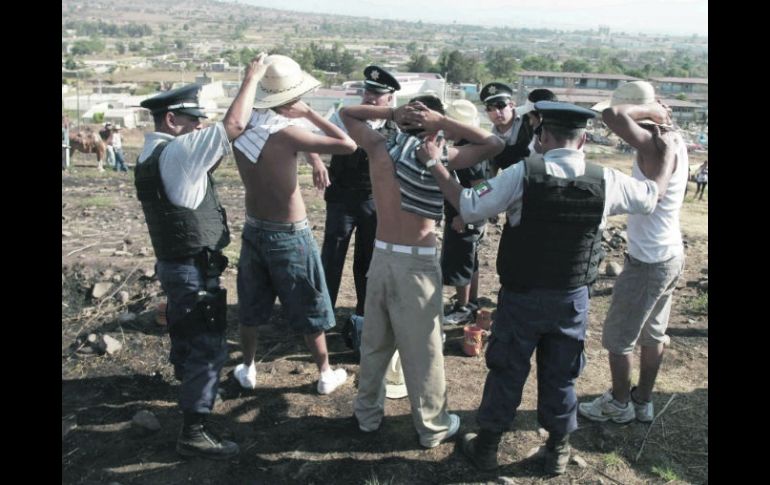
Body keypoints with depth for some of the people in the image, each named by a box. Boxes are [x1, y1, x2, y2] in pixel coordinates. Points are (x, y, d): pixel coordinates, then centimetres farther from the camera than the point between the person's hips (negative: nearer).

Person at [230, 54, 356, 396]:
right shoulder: (285, 133, -24)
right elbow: (348, 146, -26)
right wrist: (310, 114, -15)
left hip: (254, 229, 6)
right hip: (289, 235, -5)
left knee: (251, 307, 21)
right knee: (309, 310, 12)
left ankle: (247, 370, 36)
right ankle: (326, 375, 26)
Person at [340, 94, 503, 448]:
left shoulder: (380, 148, 0)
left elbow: (347, 113, 17)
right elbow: (493, 145, -5)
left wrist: (392, 112, 4)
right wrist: (441, 120, -6)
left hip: (382, 256, 5)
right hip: (416, 263, -5)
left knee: (374, 343, 19)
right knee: (422, 351, 7)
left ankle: (367, 414, 34)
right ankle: (432, 427, 23)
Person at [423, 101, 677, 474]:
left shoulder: (523, 174, -17)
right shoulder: (606, 181, -9)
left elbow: (469, 208, -14)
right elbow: (653, 194, 10)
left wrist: (435, 165, -4)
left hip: (521, 296, -2)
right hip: (572, 299, 2)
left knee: (506, 373, 13)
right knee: (560, 377, 18)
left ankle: (486, 447, 28)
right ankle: (558, 451, 34)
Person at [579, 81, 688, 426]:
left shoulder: (654, 146, -25)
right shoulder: (673, 140, 4)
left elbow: (612, 115, -39)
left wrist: (649, 110, -27)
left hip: (648, 261, -9)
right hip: (670, 254, 9)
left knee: (618, 337, 9)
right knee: (653, 334, 20)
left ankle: (619, 404, 26)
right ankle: (643, 401, 35)